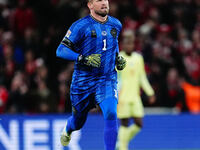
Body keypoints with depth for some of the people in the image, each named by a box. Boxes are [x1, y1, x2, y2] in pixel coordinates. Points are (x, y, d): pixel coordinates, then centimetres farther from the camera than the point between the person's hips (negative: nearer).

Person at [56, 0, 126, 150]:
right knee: (78, 122, 16)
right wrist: (84, 59, -25)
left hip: (107, 80, 2)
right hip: (83, 81, -2)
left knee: (111, 114, -24)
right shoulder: (81, 26, -11)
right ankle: (67, 130, 54)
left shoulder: (116, 24, 5)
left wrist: (118, 58, 10)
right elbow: (61, 50, -13)